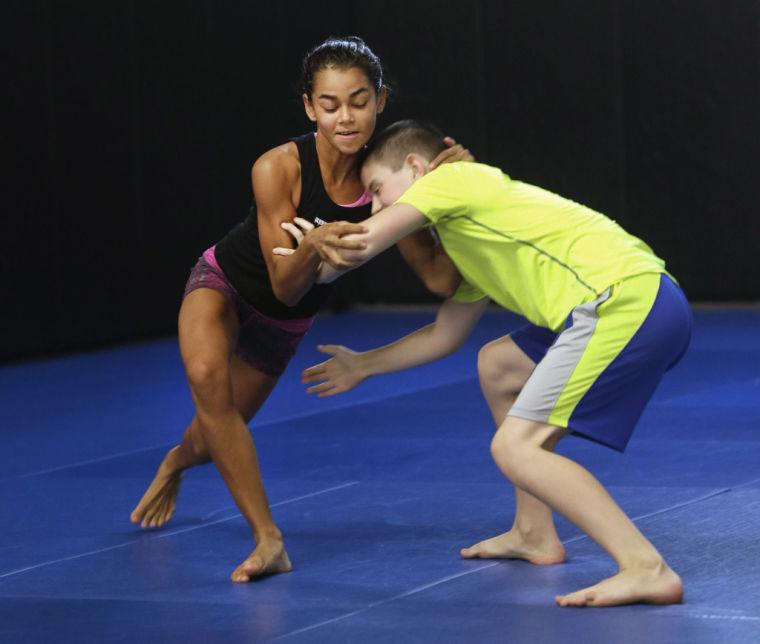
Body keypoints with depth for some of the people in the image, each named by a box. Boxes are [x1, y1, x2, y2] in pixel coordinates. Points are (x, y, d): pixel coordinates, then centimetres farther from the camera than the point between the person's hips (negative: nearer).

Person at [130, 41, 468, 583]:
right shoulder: (279, 169, -32)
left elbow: (439, 279, -24)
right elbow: (286, 286, -29)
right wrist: (312, 244, -51)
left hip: (283, 321, 3)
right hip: (223, 284, -3)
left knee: (217, 437, 15)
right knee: (207, 375, -35)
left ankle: (178, 459, 56)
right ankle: (268, 541, -29)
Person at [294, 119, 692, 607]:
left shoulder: (451, 178, 5)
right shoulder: (472, 236, 31)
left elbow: (352, 250, 1)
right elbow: (444, 335, 41)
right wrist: (363, 366, 49)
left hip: (624, 301, -10)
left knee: (514, 448, -11)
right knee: (497, 366, 27)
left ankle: (646, 568, -21)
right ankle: (534, 533, 28)